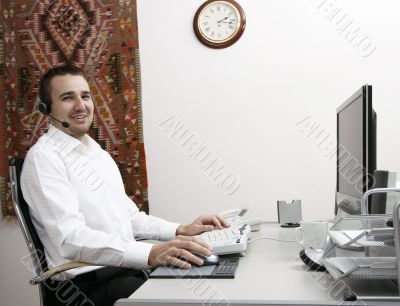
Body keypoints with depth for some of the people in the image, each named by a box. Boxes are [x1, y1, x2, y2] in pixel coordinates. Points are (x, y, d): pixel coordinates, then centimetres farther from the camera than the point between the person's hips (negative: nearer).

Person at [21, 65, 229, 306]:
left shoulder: (100, 154, 16)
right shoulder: (43, 158, -11)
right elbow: (71, 239, -24)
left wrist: (181, 230, 3)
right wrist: (150, 254, -36)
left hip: (127, 268, 8)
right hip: (87, 284, -8)